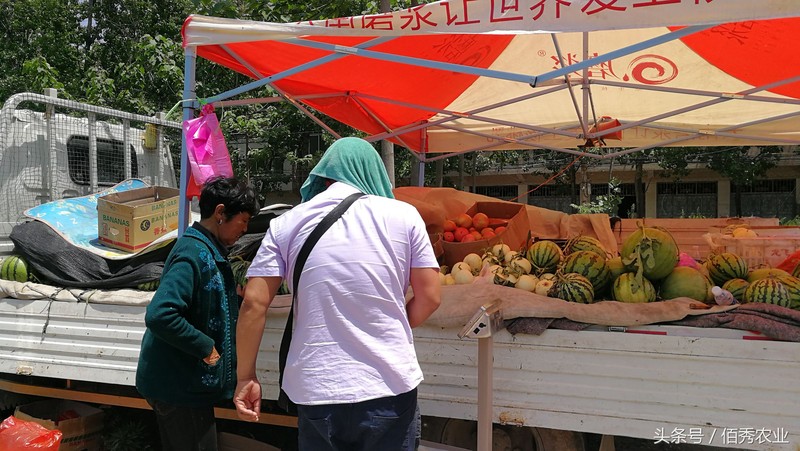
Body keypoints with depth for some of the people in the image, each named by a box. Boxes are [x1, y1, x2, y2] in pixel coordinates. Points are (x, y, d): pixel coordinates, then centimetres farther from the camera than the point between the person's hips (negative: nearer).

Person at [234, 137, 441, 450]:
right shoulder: (403, 215, 0)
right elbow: (429, 297, 0)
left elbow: (254, 303, -3)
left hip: (317, 390, 1)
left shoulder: (287, 224, 2)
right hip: (391, 388, -1)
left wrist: (246, 377, 7)